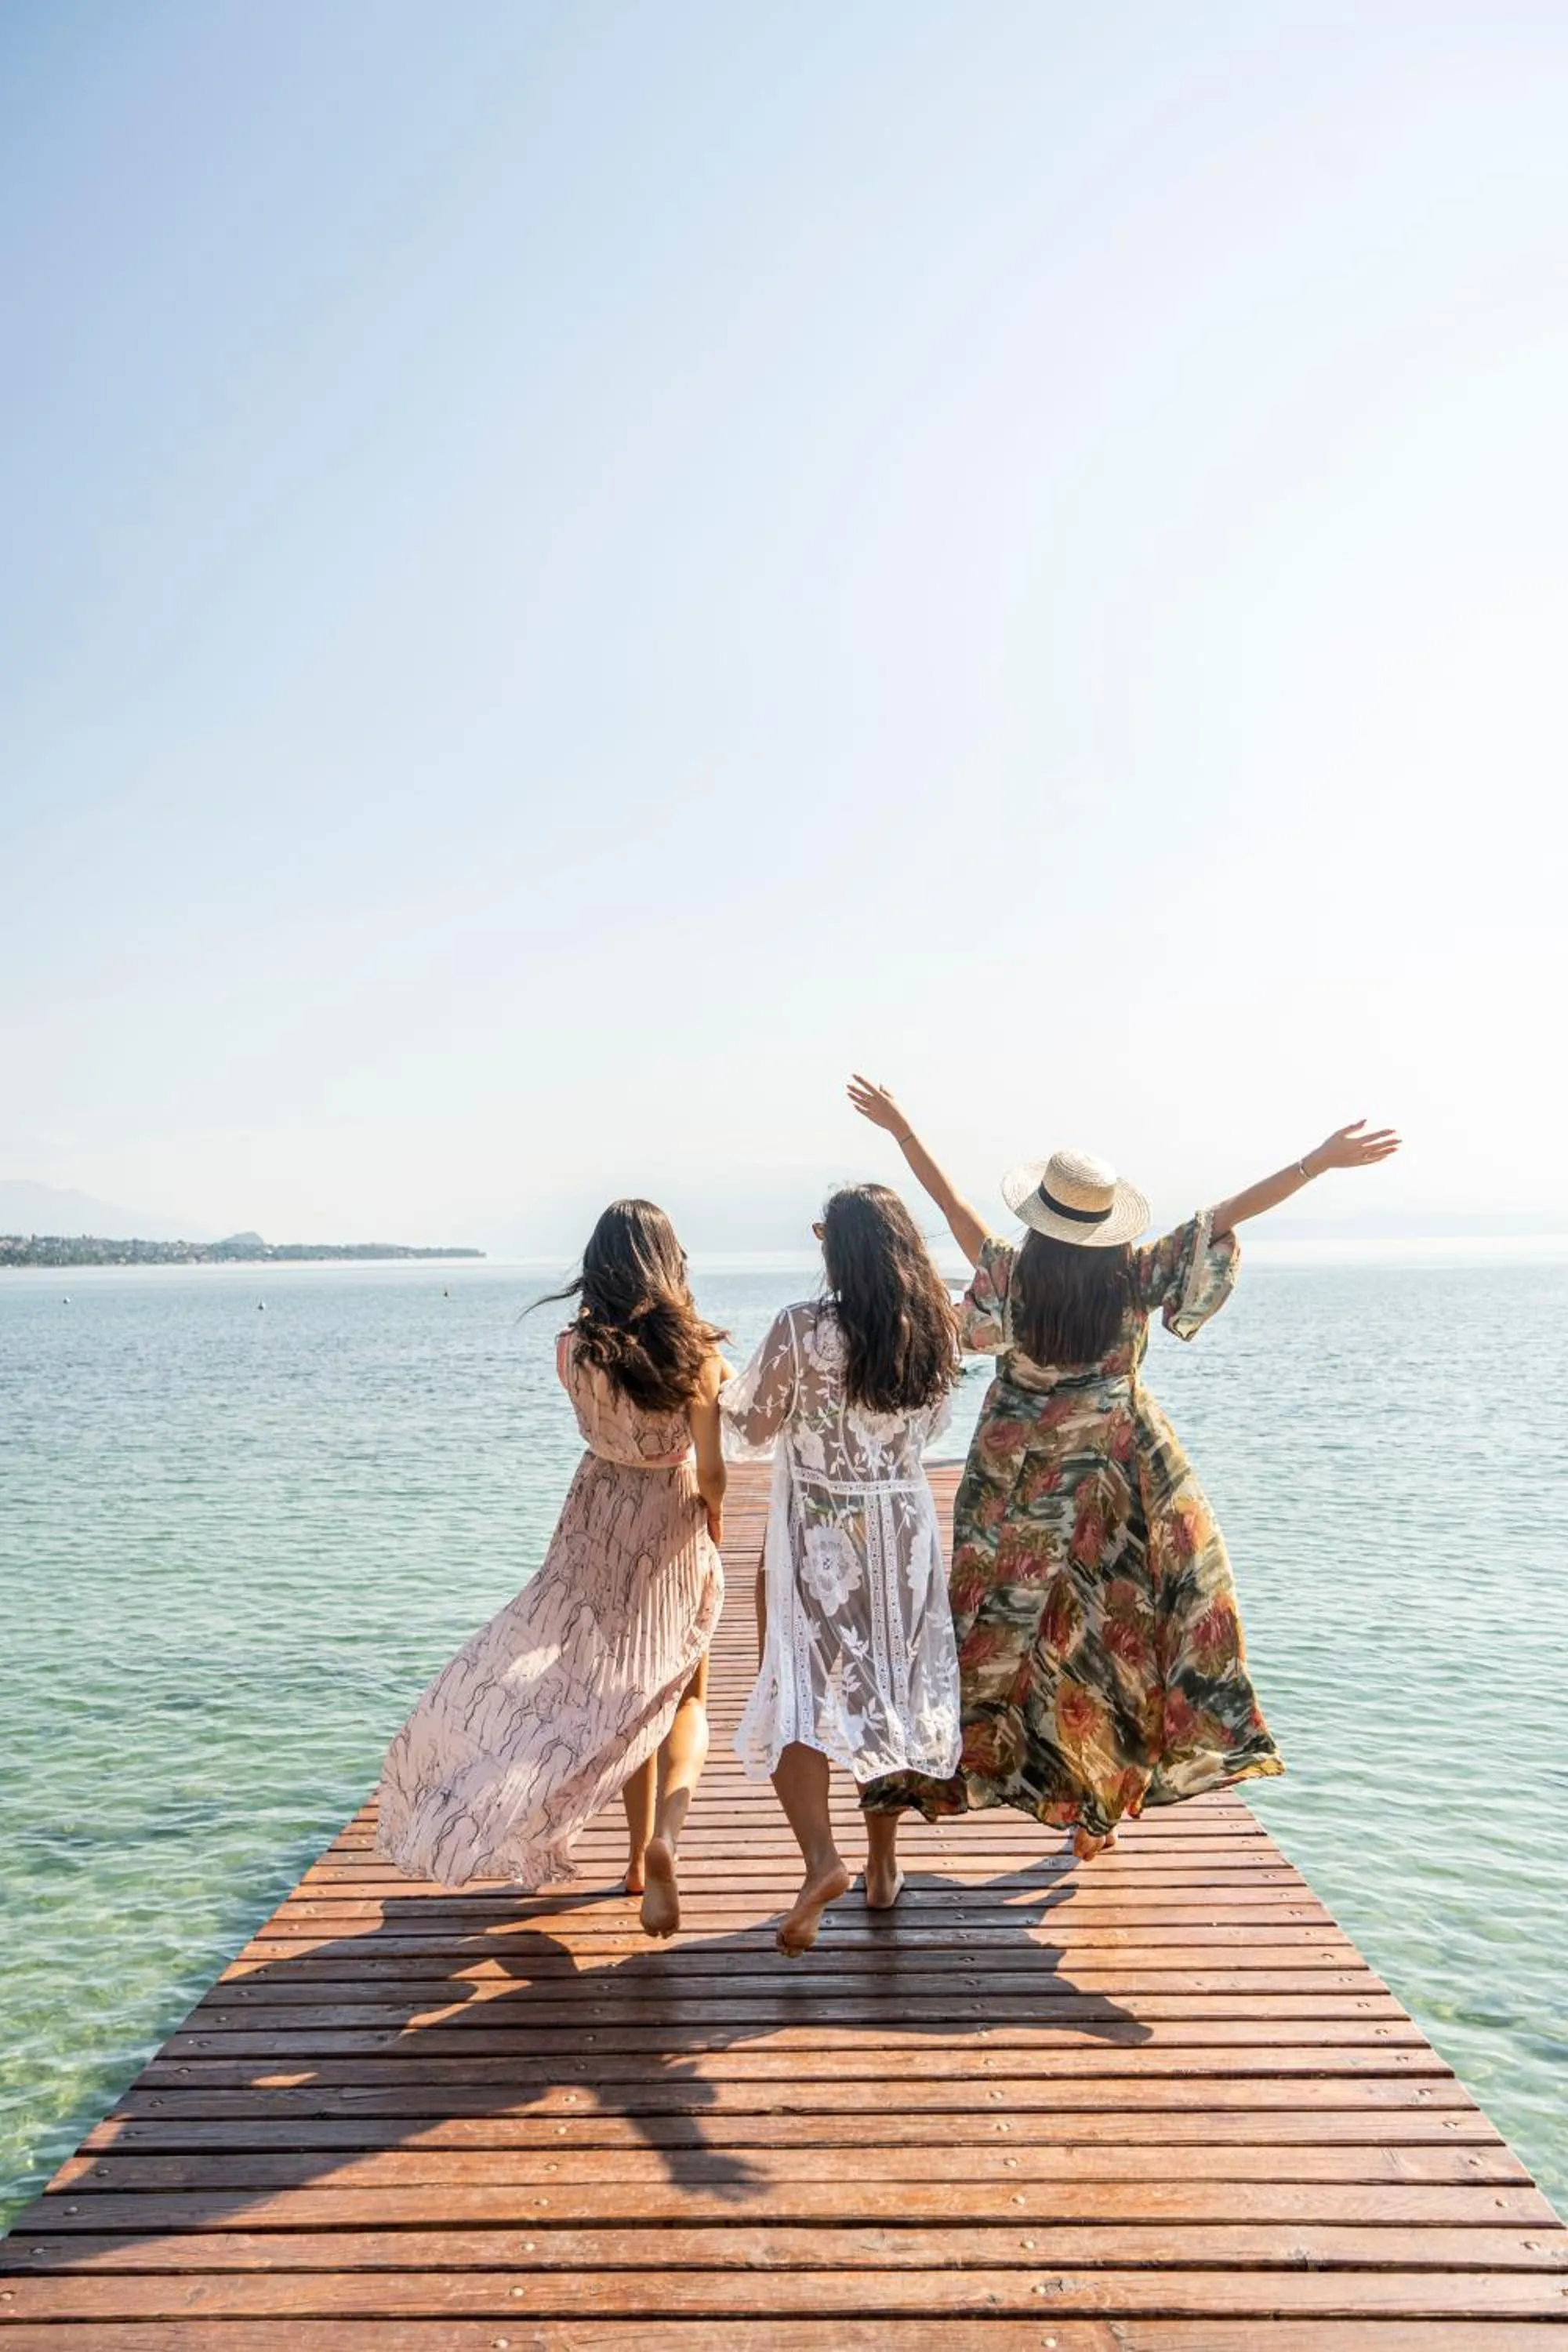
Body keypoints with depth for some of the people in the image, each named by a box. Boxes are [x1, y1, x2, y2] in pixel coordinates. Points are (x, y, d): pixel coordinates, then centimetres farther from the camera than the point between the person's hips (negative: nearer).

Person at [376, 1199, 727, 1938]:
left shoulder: (573, 1348, -11)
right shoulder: (692, 1351, -17)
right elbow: (710, 1471, -14)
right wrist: (713, 1515, 7)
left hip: (598, 1526, 2)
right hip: (674, 1531, -2)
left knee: (618, 1690, 19)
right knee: (684, 1691, 15)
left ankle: (639, 1856, 26)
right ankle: (665, 1837, -9)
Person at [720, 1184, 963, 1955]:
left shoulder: (803, 1328, -17)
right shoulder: (933, 1331, -4)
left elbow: (748, 1430, -8)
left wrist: (723, 1390, 11)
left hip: (815, 1532, -4)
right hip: (903, 1525, 5)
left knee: (797, 1691, 3)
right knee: (891, 1689, 16)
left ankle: (821, 1857, -15)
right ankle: (884, 1864, 27)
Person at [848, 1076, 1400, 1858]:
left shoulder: (1011, 1279, -15)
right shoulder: (1134, 1280, -14)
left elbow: (952, 1203, -6)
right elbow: (1226, 1216, -12)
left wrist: (901, 1129, 5)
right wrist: (1321, 1160, -8)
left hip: (1018, 1494, 0)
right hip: (1116, 1490, 1)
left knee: (999, 1631, 12)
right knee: (1111, 1640, 13)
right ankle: (1097, 1810, 21)